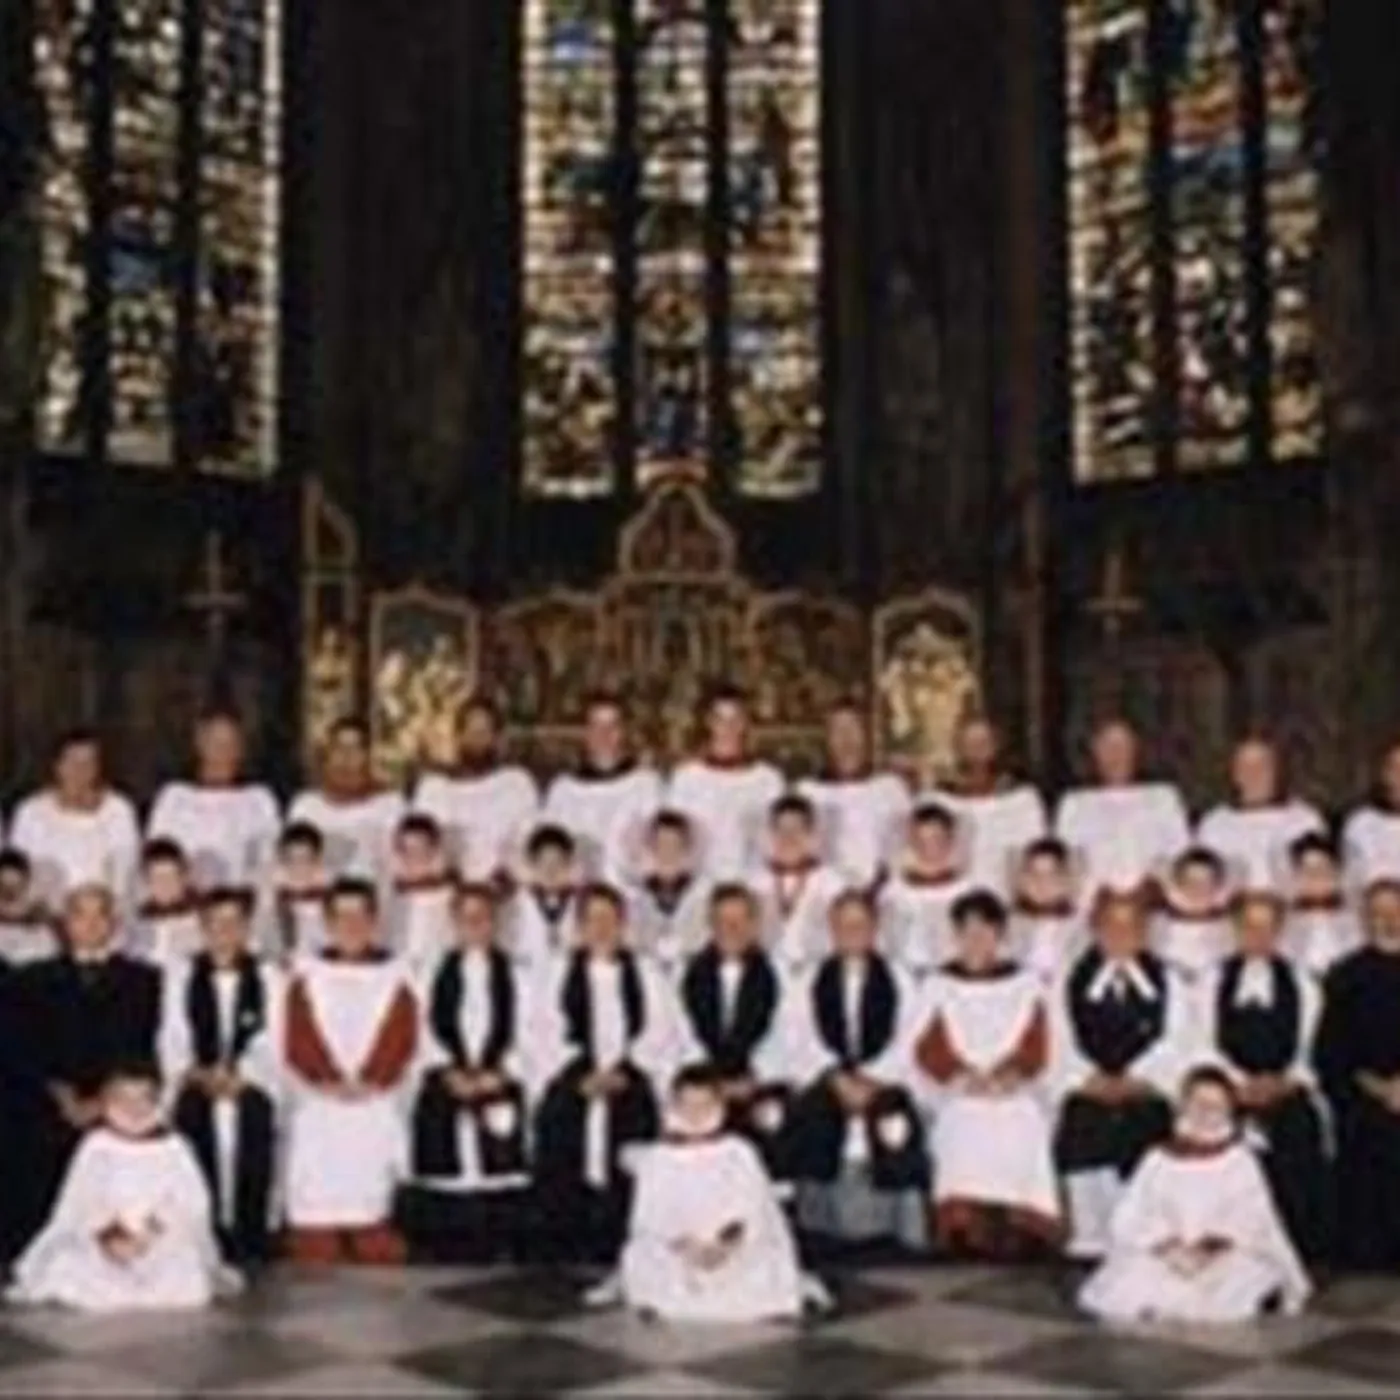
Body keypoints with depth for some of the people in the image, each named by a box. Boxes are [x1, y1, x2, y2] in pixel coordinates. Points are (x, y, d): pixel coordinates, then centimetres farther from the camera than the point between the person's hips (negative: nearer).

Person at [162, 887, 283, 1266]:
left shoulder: (268, 978, 6)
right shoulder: (180, 975, 10)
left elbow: (270, 1044, -1)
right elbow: (173, 1039, 3)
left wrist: (236, 1078, -15)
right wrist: (198, 1075, -14)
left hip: (250, 1097, -1)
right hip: (196, 1099, 1)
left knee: (252, 1189, -1)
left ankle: (251, 1260, 4)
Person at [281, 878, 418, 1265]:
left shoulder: (395, 976, 9)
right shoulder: (307, 976, 10)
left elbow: (403, 1037, 0)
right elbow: (299, 1039, 1)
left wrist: (373, 1081, -13)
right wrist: (327, 1081, -13)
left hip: (376, 1109, 0)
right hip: (318, 1109, 0)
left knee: (373, 1201, -2)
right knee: (316, 1201, -3)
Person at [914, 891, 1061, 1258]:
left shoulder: (1025, 983, 15)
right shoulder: (939, 985, 14)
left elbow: (1035, 1046, 6)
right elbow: (929, 1049, 5)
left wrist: (1009, 1073, -13)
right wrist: (965, 1075, -11)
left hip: (1015, 1093, 1)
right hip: (959, 1096, 0)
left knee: (1022, 1136, -30)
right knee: (964, 1138, -32)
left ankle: (1021, 1228, -26)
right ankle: (965, 1225, -33)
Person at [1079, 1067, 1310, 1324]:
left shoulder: (1239, 1161, 8)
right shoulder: (1159, 1161, 9)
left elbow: (1253, 1220, -2)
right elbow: (1130, 1219, 2)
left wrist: (1213, 1247, -18)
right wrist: (1166, 1247, -16)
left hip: (1225, 1261, 0)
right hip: (1163, 1261, 0)